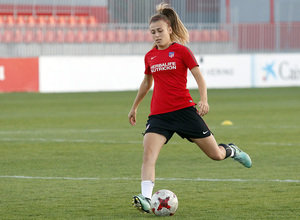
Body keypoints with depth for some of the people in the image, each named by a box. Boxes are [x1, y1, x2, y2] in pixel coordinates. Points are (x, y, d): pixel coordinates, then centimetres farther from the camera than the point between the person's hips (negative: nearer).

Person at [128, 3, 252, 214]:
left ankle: (231, 150, 41)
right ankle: (146, 199, -31)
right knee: (148, 154, -22)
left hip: (184, 109, -3)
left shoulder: (181, 51, -2)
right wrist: (134, 107, 33)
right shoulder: (150, 56, 11)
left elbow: (199, 77, -4)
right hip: (158, 114, 3)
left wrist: (204, 100, -20)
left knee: (215, 154, 5)